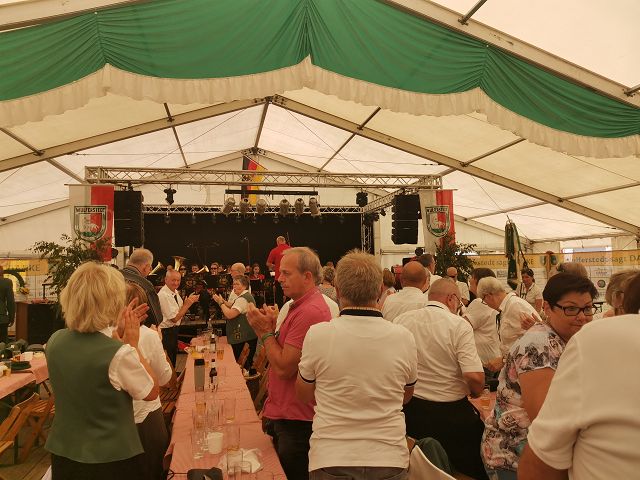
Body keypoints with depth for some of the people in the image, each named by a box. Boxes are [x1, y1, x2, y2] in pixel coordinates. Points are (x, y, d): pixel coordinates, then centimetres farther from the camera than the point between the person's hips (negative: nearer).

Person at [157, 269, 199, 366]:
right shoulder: (163, 295, -24)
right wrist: (187, 303, -23)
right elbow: (174, 318, -23)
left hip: (174, 330, 9)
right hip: (166, 332, -9)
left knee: (173, 359, 22)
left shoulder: (175, 292, 3)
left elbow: (181, 311, 11)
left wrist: (189, 301, -5)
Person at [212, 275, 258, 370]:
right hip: (249, 336, 10)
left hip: (242, 339, -10)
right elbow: (234, 310, 19)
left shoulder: (242, 299, -17)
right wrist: (223, 301, 7)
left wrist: (221, 302, -10)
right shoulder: (248, 296, 17)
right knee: (248, 363, 14)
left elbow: (229, 315, -23)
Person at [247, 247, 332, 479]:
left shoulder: (309, 311, -24)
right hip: (284, 414, 10)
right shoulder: (300, 306, 11)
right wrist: (270, 328, -2)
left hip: (295, 421, -10)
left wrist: (266, 332, -12)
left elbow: (284, 368, -23)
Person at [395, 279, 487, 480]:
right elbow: (475, 377, -22)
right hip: (450, 412, -3)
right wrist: (475, 393, 1)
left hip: (409, 409, 3)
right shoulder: (459, 325, -15)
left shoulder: (401, 320, -4)